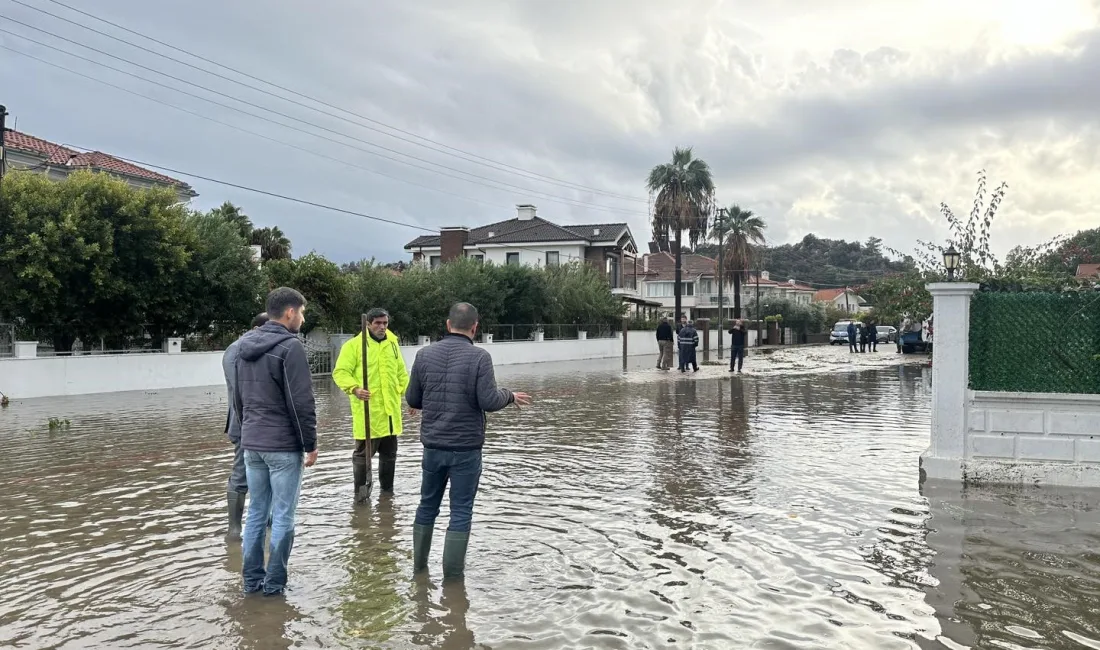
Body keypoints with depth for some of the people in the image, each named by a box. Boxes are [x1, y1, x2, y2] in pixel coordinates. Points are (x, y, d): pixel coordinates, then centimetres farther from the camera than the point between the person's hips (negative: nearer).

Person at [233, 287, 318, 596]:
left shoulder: (244, 345, 10)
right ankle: (274, 583, 8)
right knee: (283, 516, 2)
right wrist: (310, 444, -8)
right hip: (283, 446, -7)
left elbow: (238, 396, 18)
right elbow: (301, 403, -17)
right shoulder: (290, 347, -15)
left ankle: (252, 579, 20)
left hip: (251, 444, 8)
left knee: (256, 512, 14)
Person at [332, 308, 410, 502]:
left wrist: (409, 393, 11)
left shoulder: (393, 344, 14)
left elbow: (402, 373, 22)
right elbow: (340, 372, -9)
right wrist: (354, 388, -25)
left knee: (389, 453, 15)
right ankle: (360, 491, 14)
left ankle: (387, 490, 29)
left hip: (390, 410, 6)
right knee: (364, 452, -2)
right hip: (367, 411, -6)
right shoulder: (353, 345, -5)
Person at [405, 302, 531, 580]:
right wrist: (510, 396, 2)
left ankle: (419, 563, 27)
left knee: (427, 504, 18)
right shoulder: (479, 356, -13)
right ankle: (453, 570, 10)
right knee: (461, 510, 6)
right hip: (466, 447, -4)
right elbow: (489, 401, -17)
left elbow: (412, 399, 4)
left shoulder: (425, 354, -1)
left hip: (433, 445, 4)